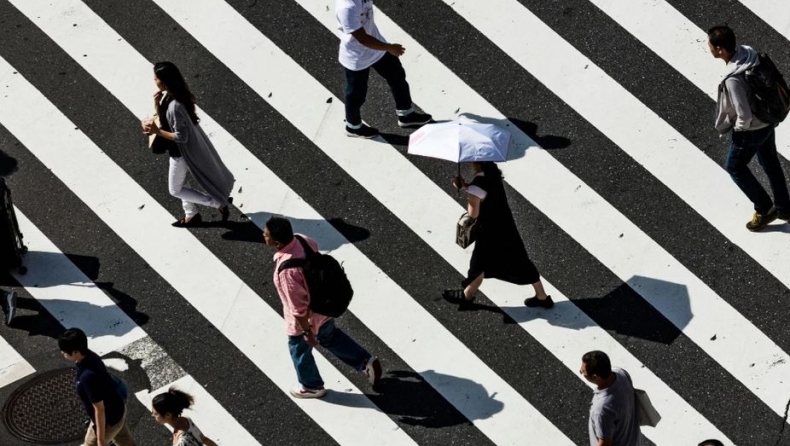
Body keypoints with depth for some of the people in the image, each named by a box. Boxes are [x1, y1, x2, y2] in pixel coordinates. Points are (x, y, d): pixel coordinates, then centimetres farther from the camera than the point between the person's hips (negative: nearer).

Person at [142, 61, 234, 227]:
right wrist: (157, 104, -13)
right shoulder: (169, 95, -7)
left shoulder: (175, 106, -36)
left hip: (182, 151, -9)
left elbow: (181, 137, -30)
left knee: (175, 190, 11)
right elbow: (164, 118, 5)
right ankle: (191, 215, 42)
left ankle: (219, 203, 13)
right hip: (185, 147, 9)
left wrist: (157, 131, -26)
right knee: (178, 183, 26)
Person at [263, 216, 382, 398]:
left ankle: (312, 387, 48)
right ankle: (366, 362, 43)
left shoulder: (287, 270, -41)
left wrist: (306, 332, -16)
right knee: (330, 337, 34)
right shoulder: (302, 240, -18)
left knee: (299, 350, 23)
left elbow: (298, 307, -30)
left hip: (307, 318, -7)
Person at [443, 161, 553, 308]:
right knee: (519, 261, 17)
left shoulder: (477, 184, -29)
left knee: (479, 264, 16)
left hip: (490, 231, -8)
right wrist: (465, 185, -1)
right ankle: (542, 297, 25)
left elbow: (473, 214, -22)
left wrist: (465, 188, -10)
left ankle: (467, 295, 39)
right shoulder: (492, 170, -4)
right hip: (505, 225, 8)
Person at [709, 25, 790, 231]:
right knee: (770, 163, 25)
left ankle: (764, 209, 28)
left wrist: (738, 129, -10)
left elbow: (744, 116, -32)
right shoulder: (748, 52, -13)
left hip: (751, 129, -8)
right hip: (767, 120, 8)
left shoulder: (733, 80, -38)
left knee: (735, 167, 17)